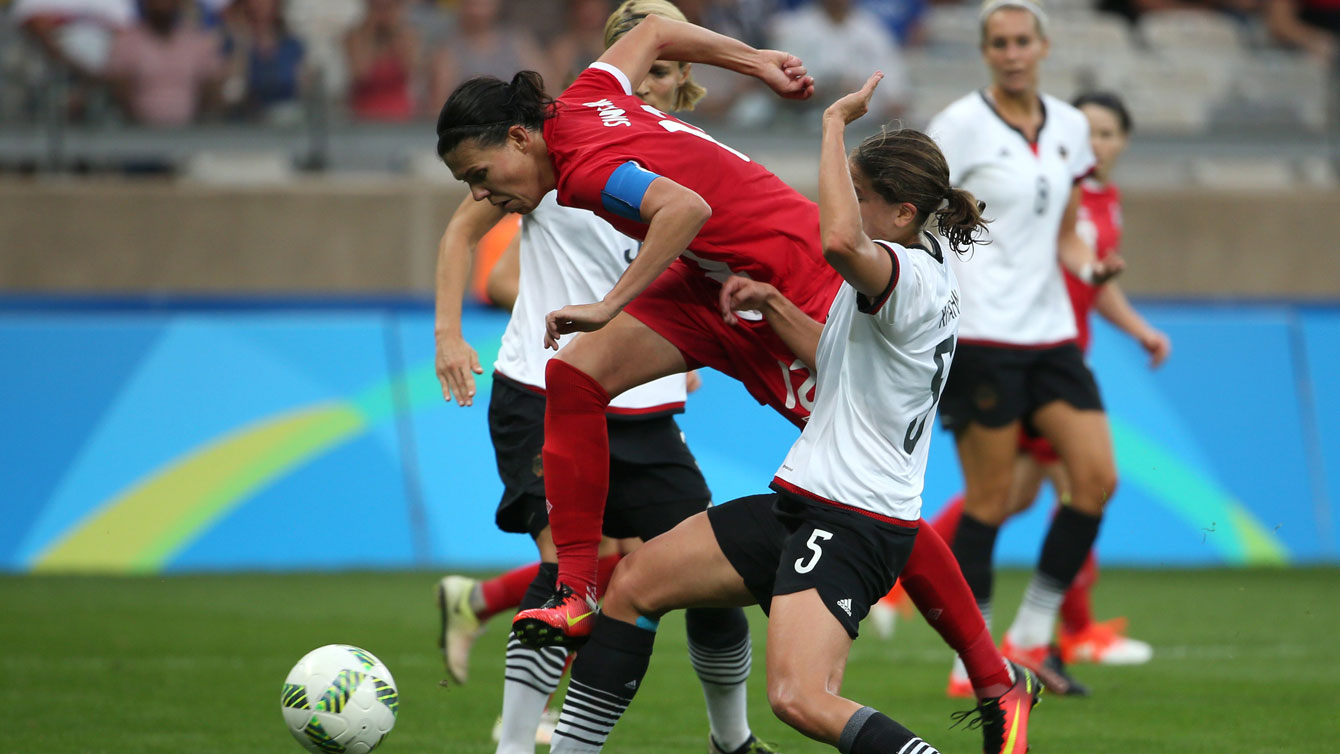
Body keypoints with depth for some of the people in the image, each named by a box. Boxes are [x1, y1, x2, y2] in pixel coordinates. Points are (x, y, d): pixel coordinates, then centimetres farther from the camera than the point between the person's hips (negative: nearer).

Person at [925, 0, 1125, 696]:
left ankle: (1029, 639, 6)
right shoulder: (961, 126, -6)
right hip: (981, 334, -6)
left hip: (1049, 330, 6)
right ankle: (972, 661, 4)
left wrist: (1090, 267, 0)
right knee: (990, 499, -5)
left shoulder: (1069, 127, 12)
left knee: (1098, 477, -4)